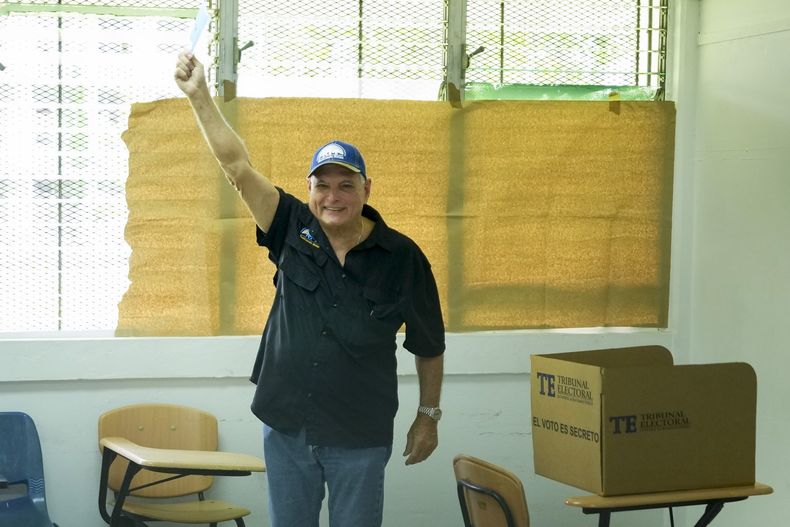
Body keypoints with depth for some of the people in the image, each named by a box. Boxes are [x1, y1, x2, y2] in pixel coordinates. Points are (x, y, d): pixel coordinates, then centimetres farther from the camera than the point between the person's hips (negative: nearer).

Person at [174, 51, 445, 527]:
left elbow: (429, 344, 3)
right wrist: (199, 96, -17)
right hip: (287, 426, 2)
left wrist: (429, 414, 6)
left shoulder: (402, 257, -7)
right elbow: (237, 166, -10)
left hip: (361, 438, -2)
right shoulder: (293, 231, -3)